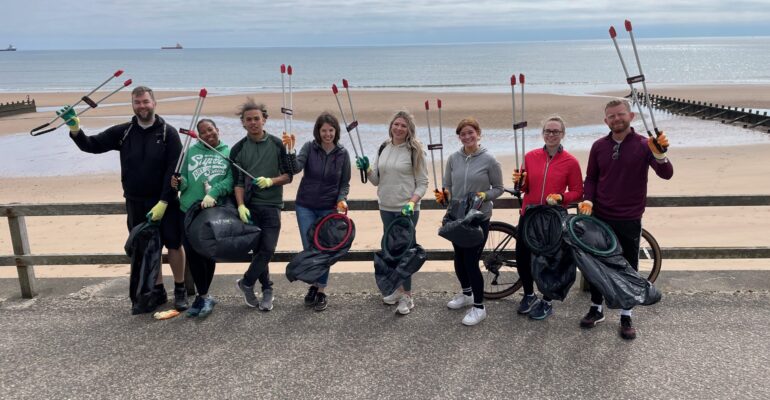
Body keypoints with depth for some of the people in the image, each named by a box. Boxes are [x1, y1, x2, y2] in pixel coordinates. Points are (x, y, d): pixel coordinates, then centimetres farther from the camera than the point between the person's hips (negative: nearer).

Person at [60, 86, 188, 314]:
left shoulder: (168, 133, -6)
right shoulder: (123, 132, 4)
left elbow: (174, 170, -11)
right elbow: (92, 146, 5)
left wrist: (163, 202, -16)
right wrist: (75, 129, -15)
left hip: (165, 202, -3)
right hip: (135, 203, 3)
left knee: (174, 244, 2)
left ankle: (180, 290, 17)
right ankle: (158, 291, 23)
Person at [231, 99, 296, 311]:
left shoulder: (278, 145, 3)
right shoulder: (238, 149, 5)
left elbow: (288, 176, 3)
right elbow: (237, 182, 2)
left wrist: (270, 181, -15)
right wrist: (241, 206, -11)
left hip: (272, 206, -1)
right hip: (249, 206, 1)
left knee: (267, 250, -8)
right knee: (259, 250, 4)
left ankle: (246, 282, 12)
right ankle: (267, 290, 19)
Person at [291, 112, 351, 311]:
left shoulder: (342, 154, -2)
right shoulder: (309, 147, -5)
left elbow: (345, 183, 4)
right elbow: (296, 168, -19)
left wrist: (341, 199, -13)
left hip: (329, 208, 0)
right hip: (306, 207, 0)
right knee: (309, 249, 4)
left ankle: (321, 291, 15)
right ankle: (313, 285, 26)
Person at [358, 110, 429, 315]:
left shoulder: (414, 151, -8)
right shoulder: (383, 148, 8)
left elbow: (422, 183, -7)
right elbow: (376, 180, 12)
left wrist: (412, 202, -21)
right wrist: (367, 169, -6)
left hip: (407, 210, -6)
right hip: (386, 209, 6)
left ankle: (407, 296, 6)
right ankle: (397, 289, 30)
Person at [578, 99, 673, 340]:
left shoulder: (643, 145, -8)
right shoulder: (599, 146, 1)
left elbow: (666, 175, -18)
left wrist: (659, 155, -38)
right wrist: (588, 200, -9)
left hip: (629, 220, -2)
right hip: (600, 217, 2)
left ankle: (626, 317, 20)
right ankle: (596, 309, 27)